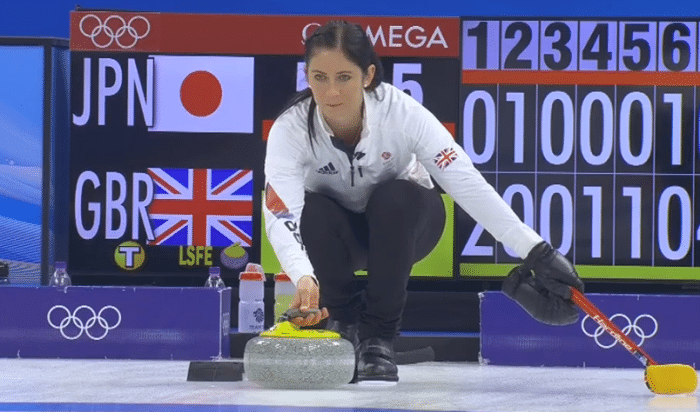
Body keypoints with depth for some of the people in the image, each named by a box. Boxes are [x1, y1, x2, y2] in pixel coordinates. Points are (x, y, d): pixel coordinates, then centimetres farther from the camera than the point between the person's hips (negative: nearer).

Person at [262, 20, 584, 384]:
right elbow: (281, 217, -40)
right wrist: (304, 278, -61)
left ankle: (378, 337, -19)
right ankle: (345, 324, -7)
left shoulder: (402, 112, -30)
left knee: (392, 198, -34)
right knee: (313, 213, -33)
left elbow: (467, 184, -32)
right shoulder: (290, 129, -30)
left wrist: (536, 252, -39)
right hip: (339, 233, 0)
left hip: (404, 221, 0)